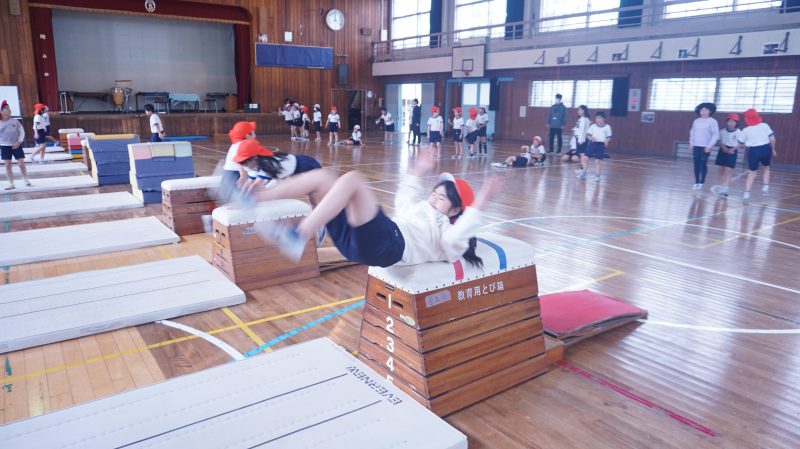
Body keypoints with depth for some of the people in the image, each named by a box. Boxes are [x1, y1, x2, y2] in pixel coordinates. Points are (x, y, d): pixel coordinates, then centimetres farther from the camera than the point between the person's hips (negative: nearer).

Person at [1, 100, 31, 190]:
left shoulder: (15, 121, 0)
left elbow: (22, 131, 0)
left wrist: (19, 141, -11)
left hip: (16, 145, 0)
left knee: (21, 163, -3)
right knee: (8, 165, 3)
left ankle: (25, 180, 15)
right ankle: (11, 184, 8)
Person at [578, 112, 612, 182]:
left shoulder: (607, 127, 1)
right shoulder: (593, 126, 5)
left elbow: (609, 137, 4)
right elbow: (588, 134, 4)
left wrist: (607, 141, -15)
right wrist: (590, 138, -17)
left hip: (601, 145, -2)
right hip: (592, 143, 2)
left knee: (598, 161, 2)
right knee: (584, 157, -3)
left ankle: (597, 175, 16)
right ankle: (583, 172, 16)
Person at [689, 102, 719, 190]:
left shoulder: (712, 121, -6)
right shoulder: (696, 121, 8)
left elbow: (715, 135, -9)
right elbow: (692, 132, 18)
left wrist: (709, 146, -14)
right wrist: (691, 143, 9)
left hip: (706, 147, -4)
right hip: (696, 146, 4)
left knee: (703, 164, -3)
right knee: (696, 164, 3)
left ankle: (701, 182, 7)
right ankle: (696, 182, 10)